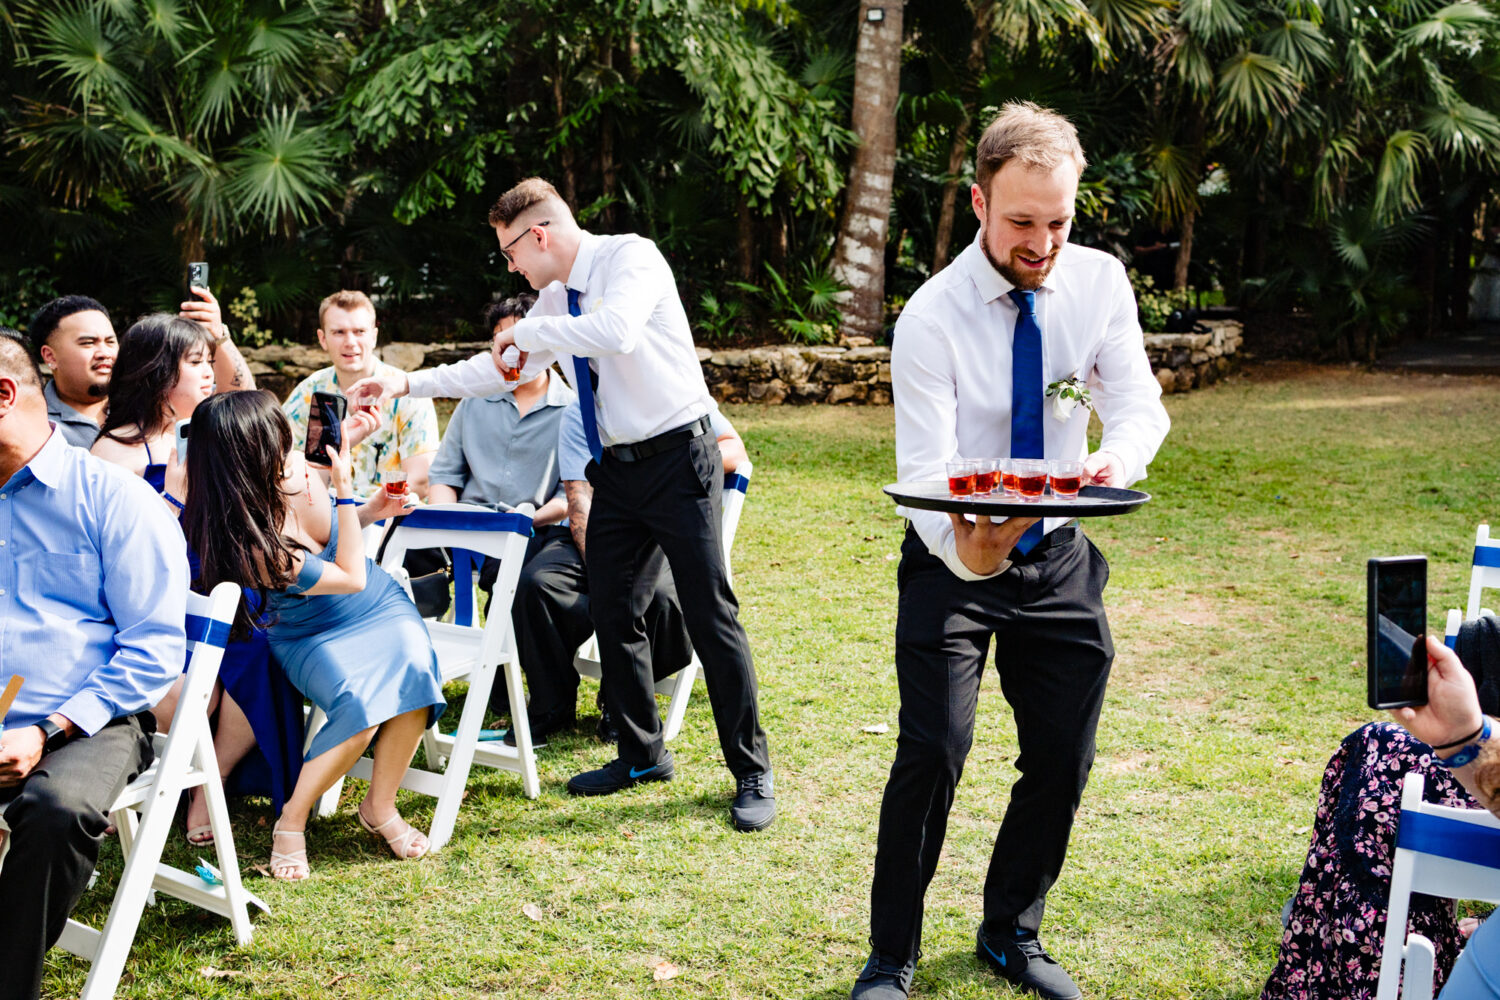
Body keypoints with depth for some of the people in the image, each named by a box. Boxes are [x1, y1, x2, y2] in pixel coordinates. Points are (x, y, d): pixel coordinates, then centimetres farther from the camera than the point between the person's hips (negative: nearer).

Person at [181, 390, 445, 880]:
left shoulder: (302, 473, -12)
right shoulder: (254, 546, -30)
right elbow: (351, 578, -21)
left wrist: (371, 511, -6)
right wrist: (346, 491, -22)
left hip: (381, 607, 5)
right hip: (312, 637, -5)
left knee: (414, 673, -26)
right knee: (361, 705, -33)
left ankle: (380, 806, -4)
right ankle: (291, 821, -9)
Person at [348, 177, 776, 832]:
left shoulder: (631, 258, -13)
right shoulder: (555, 297, 11)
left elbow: (616, 331, -32)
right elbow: (503, 368, 20)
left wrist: (529, 330, -18)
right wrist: (408, 383, 15)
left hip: (677, 458, -8)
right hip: (616, 468, 8)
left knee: (711, 616, -6)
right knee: (612, 613, 10)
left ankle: (751, 775, 4)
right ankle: (642, 755, 26)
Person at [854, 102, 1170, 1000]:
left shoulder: (1100, 282, -7)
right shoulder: (933, 317, -20)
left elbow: (1140, 405, -10)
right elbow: (926, 473, -24)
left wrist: (1115, 460, -35)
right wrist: (966, 551, -46)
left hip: (1058, 559, 4)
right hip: (954, 558, -4)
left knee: (1064, 760, 8)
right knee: (934, 751, -15)